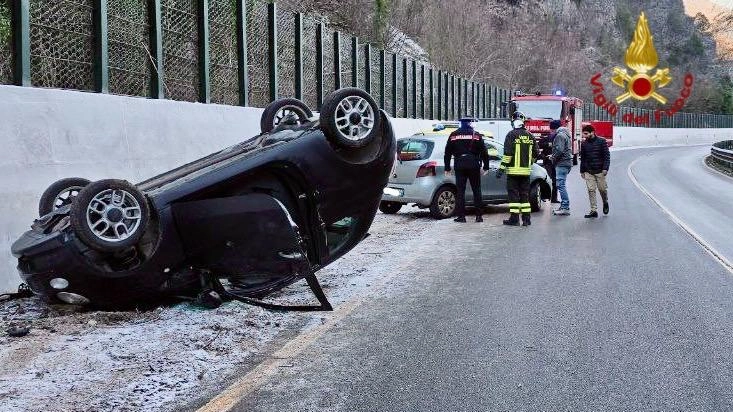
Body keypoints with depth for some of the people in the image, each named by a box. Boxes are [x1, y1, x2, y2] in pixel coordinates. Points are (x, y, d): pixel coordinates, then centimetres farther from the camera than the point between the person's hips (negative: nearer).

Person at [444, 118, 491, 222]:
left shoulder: (453, 135, 6)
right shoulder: (477, 135, 2)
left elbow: (447, 153, 8)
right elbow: (484, 152, 1)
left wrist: (447, 168, 13)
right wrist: (486, 167, 7)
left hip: (459, 166, 1)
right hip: (473, 166, -1)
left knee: (460, 191, 4)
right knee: (476, 191, 6)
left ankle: (461, 216, 1)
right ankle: (479, 215, 5)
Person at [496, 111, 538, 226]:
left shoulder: (512, 135, -9)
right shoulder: (530, 136, 8)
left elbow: (508, 153, -15)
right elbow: (535, 153, 13)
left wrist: (502, 168, -12)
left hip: (513, 170, -5)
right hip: (526, 171, 5)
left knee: (514, 194, -1)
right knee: (525, 194, 11)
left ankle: (514, 218, -3)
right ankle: (526, 219, 11)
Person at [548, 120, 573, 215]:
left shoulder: (560, 135, -11)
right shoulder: (565, 134, 22)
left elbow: (560, 150, -22)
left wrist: (553, 157, -6)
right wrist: (554, 156, 17)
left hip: (562, 164, -10)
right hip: (566, 162, 10)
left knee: (561, 185, -11)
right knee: (561, 185, 14)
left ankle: (565, 208, -13)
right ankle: (564, 206, 16)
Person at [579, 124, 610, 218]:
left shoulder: (601, 141, -4)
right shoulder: (584, 144, 8)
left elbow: (607, 155, -5)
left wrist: (605, 168, -13)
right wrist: (582, 171, 14)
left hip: (600, 171, -3)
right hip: (588, 172, 3)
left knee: (602, 189, 3)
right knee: (591, 190, -3)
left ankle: (605, 203, 32)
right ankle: (593, 211, -2)